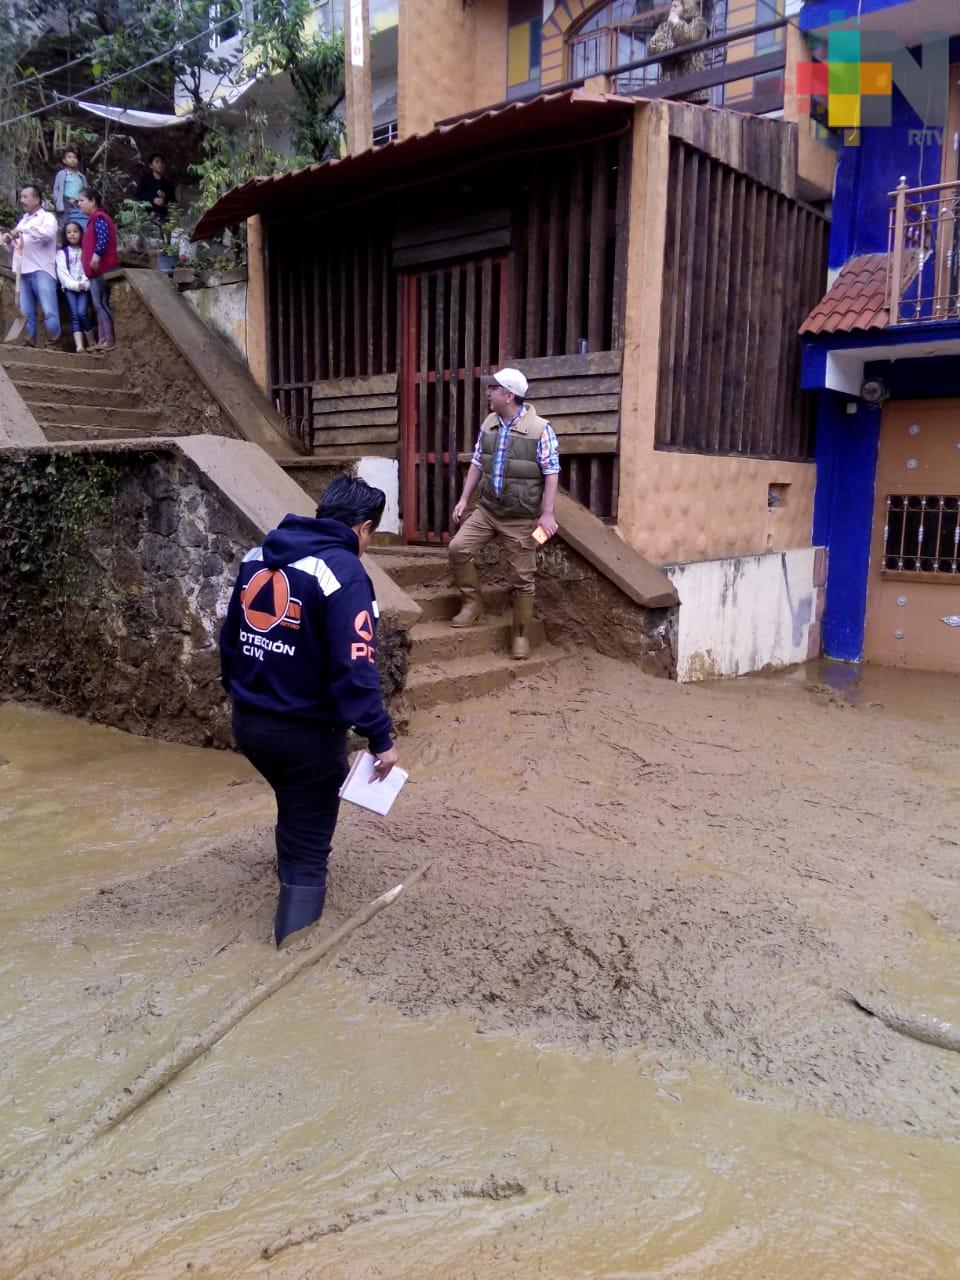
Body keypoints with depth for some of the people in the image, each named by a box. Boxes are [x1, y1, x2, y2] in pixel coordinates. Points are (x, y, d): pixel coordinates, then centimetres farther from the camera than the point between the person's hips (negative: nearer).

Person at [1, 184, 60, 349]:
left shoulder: (47, 217, 5)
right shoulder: (23, 220, 26)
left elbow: (48, 234, -17)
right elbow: (14, 247, 31)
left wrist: (23, 229, -15)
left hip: (42, 271, -7)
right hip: (24, 272, 7)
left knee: (49, 311, -15)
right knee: (27, 313, 3)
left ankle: (53, 344, -8)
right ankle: (29, 342, 5)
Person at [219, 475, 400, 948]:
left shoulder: (259, 555, 6)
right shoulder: (343, 571, -18)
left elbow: (230, 636, 15)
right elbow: (354, 666, -25)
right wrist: (380, 737, -21)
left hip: (248, 722, 8)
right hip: (306, 732, -7)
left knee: (296, 811, 33)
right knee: (309, 846, 6)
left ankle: (292, 871, 57)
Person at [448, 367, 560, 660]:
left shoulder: (540, 429, -13)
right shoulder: (488, 424, 4)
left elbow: (551, 474, -12)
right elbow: (477, 464, 12)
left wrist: (547, 513, -18)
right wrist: (464, 499, 8)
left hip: (522, 518, -5)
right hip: (487, 509, 5)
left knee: (522, 578, 3)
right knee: (457, 548, -11)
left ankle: (521, 635, 17)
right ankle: (473, 602, 9)